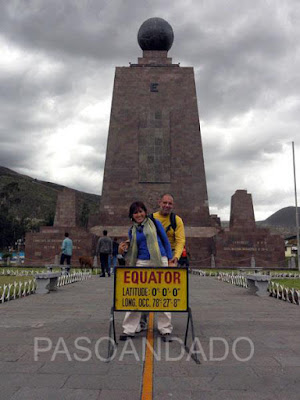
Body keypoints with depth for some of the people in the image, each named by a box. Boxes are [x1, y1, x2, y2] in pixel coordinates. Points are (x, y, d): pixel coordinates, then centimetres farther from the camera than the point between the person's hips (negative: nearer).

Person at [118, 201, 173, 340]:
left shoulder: (155, 223, 4)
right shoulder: (132, 231, 13)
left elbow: (165, 241, 5)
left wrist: (170, 259, 1)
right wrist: (127, 245, -1)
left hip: (160, 262, -2)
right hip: (141, 263, 3)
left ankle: (165, 329, 16)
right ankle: (129, 329, 9)